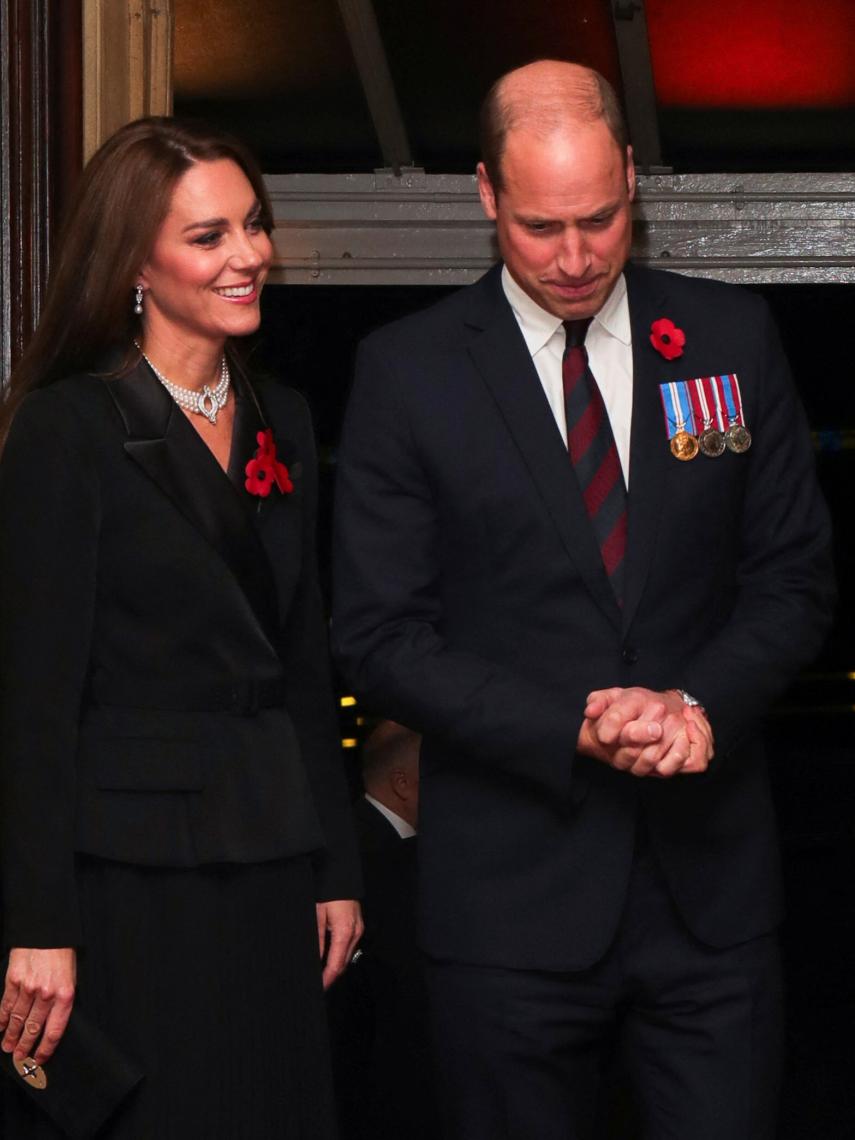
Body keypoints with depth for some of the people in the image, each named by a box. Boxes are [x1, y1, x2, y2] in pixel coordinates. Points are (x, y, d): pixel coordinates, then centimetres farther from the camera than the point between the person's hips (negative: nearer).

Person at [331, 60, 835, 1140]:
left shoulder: (731, 338, 5)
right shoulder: (408, 371, -2)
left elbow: (794, 575, 7)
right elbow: (378, 635, -5)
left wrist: (701, 702, -12)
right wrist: (576, 730, -16)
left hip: (709, 872, 2)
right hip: (510, 894, -1)